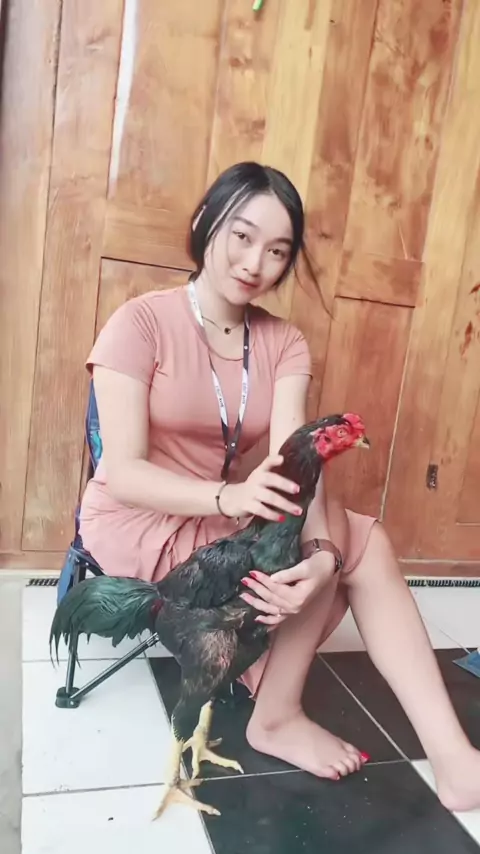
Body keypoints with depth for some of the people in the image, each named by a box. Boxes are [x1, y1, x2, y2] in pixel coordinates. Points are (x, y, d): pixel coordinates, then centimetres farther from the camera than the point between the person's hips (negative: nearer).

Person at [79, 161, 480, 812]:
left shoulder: (285, 343, -1)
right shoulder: (140, 324, -15)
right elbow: (123, 473, -21)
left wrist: (319, 551, -36)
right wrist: (228, 496, -39)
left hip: (232, 518, 5)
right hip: (139, 525, -5)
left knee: (366, 545, -16)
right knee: (340, 533, -20)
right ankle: (277, 716, 0)